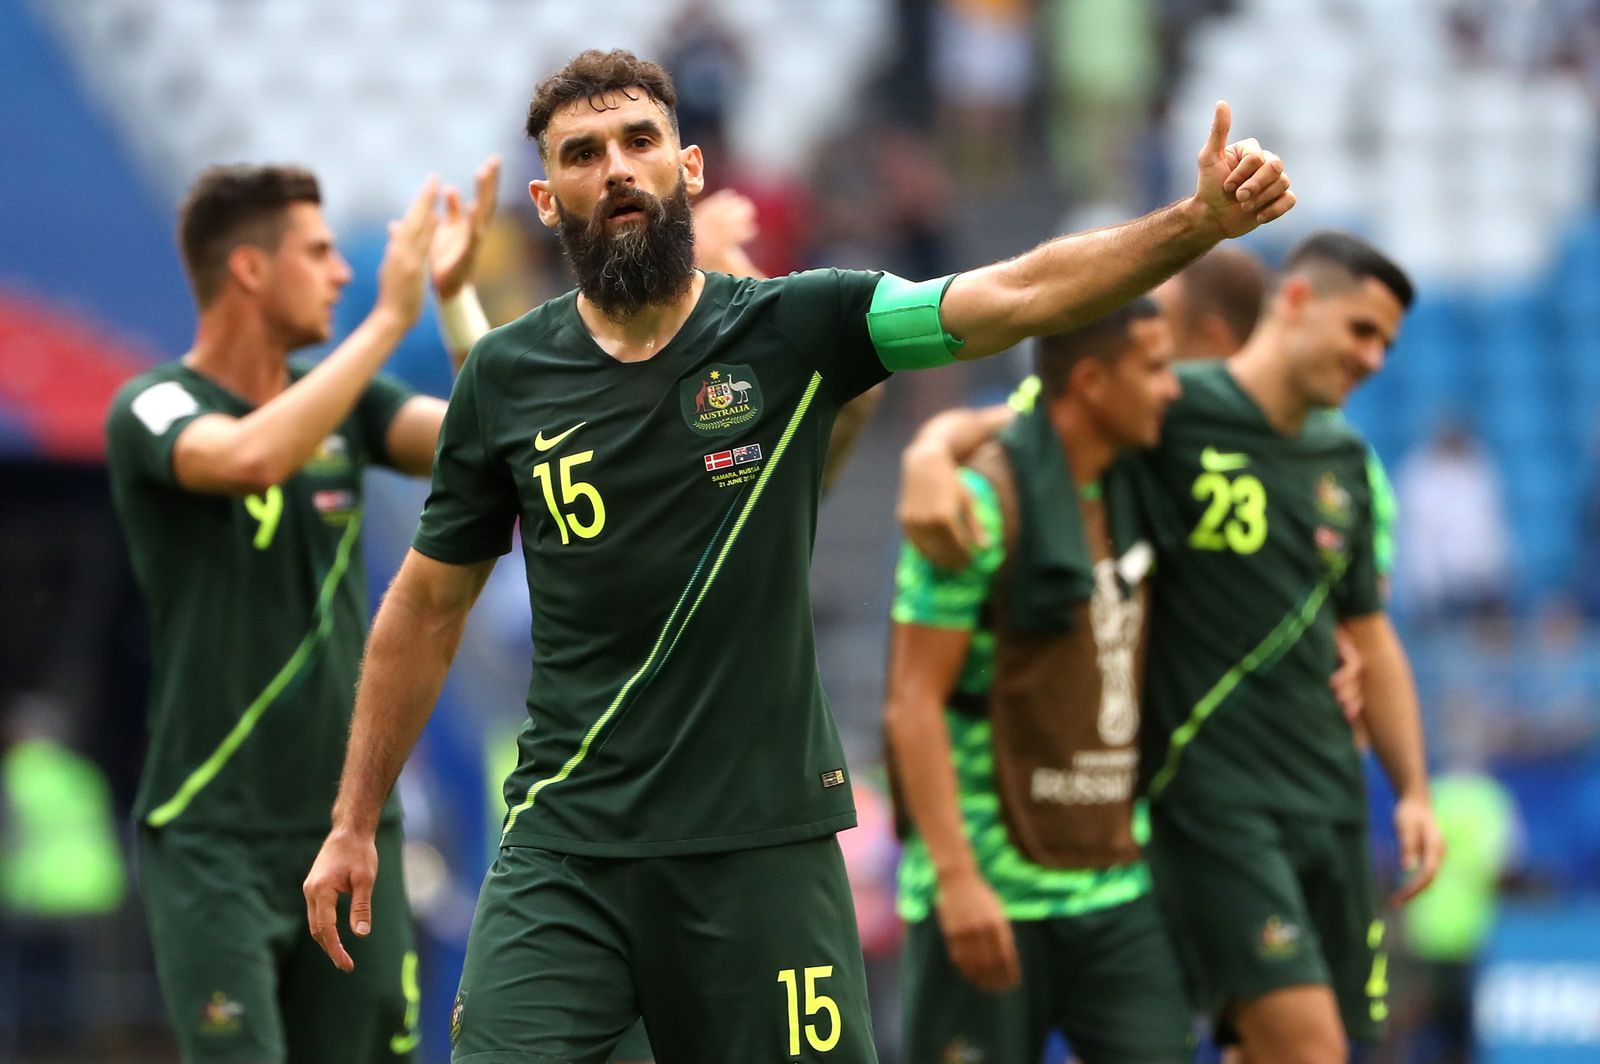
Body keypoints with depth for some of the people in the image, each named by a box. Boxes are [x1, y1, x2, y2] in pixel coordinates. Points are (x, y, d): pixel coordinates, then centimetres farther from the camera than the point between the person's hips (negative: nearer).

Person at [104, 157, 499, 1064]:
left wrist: (458, 296, -15)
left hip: (351, 826, 6)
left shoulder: (345, 401, 9)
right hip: (214, 842, -6)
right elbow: (250, 457, -31)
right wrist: (391, 317, -26)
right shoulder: (154, 408, -9)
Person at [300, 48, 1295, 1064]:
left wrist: (1201, 218, -28)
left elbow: (1018, 294, -13)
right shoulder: (505, 379, 3)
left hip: (764, 841, -1)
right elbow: (429, 604, 13)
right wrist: (355, 823, 15)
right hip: (566, 847, 1)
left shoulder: (794, 329, -2)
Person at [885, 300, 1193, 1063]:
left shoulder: (1124, 494, 11)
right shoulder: (983, 500, -12)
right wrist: (956, 878, -22)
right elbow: (912, 704, -16)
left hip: (1115, 880, 7)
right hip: (991, 893, -7)